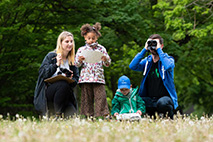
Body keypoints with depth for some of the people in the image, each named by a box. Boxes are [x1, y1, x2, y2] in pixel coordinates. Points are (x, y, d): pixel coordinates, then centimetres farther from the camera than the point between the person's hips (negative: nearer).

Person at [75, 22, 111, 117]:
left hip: (98, 77, 0)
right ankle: (87, 115, 4)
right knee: (87, 98, 1)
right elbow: (76, 64, 9)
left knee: (101, 97, -8)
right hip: (85, 77, 0)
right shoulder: (81, 50, 11)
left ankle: (102, 115, -8)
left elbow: (108, 64, 9)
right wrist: (80, 60, -13)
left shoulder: (101, 49, 10)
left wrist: (105, 59, -13)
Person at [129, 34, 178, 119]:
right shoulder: (147, 61, 11)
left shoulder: (168, 59, 0)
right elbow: (132, 66, -6)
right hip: (149, 99, 4)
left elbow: (168, 66, -25)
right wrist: (144, 50, -6)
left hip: (165, 97, -4)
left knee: (162, 103, -38)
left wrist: (159, 49, -16)